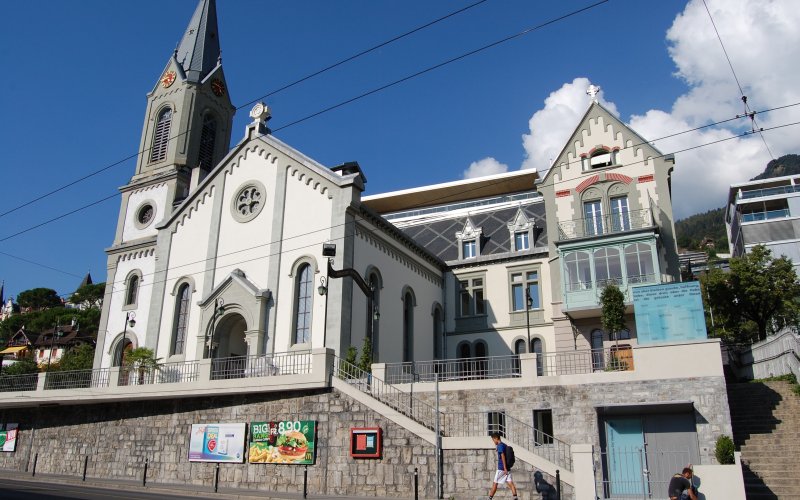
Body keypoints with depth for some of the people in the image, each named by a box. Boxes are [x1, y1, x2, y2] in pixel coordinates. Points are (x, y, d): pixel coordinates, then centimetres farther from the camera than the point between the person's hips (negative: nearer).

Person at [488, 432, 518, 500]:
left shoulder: (500, 445, -10)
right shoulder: (504, 445, 17)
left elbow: (503, 456, -20)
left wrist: (505, 468, -23)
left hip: (501, 468, -8)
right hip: (507, 468, 8)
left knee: (495, 483, 3)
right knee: (510, 483, -3)